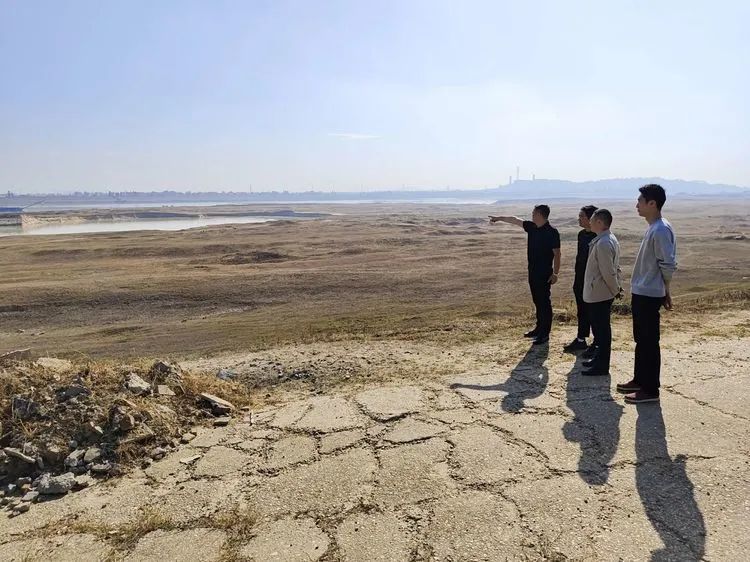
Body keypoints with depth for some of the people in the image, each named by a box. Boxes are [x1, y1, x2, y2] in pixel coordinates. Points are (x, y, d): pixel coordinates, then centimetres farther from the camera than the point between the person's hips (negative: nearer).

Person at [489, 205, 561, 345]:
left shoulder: (552, 232, -15)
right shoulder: (532, 227, 7)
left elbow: (557, 254, -16)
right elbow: (514, 220, 21)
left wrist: (555, 273, -19)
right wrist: (499, 218, 28)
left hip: (544, 273, -8)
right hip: (533, 271, 8)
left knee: (544, 302, -3)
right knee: (537, 301, 16)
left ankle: (545, 334, 3)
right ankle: (539, 328, 27)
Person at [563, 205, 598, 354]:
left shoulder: (597, 236, -15)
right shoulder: (582, 234, 9)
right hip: (580, 280, 8)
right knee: (581, 311, 16)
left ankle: (597, 344, 12)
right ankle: (581, 340, 27)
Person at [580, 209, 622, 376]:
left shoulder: (603, 244, -23)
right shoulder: (611, 239, 10)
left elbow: (608, 272, -22)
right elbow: (615, 267, 16)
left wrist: (616, 289, -9)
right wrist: (618, 286, 14)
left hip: (598, 294, -10)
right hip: (603, 293, 10)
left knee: (601, 329, -1)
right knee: (601, 328, 20)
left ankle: (602, 366, 9)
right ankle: (600, 358, 33)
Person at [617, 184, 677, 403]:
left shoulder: (661, 230, -20)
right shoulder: (653, 228, 12)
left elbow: (668, 266, -21)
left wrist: (665, 292, -7)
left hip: (649, 295, -10)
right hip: (641, 293, 10)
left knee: (649, 342, -1)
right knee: (641, 340, 18)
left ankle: (651, 390, 8)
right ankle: (640, 380, 30)